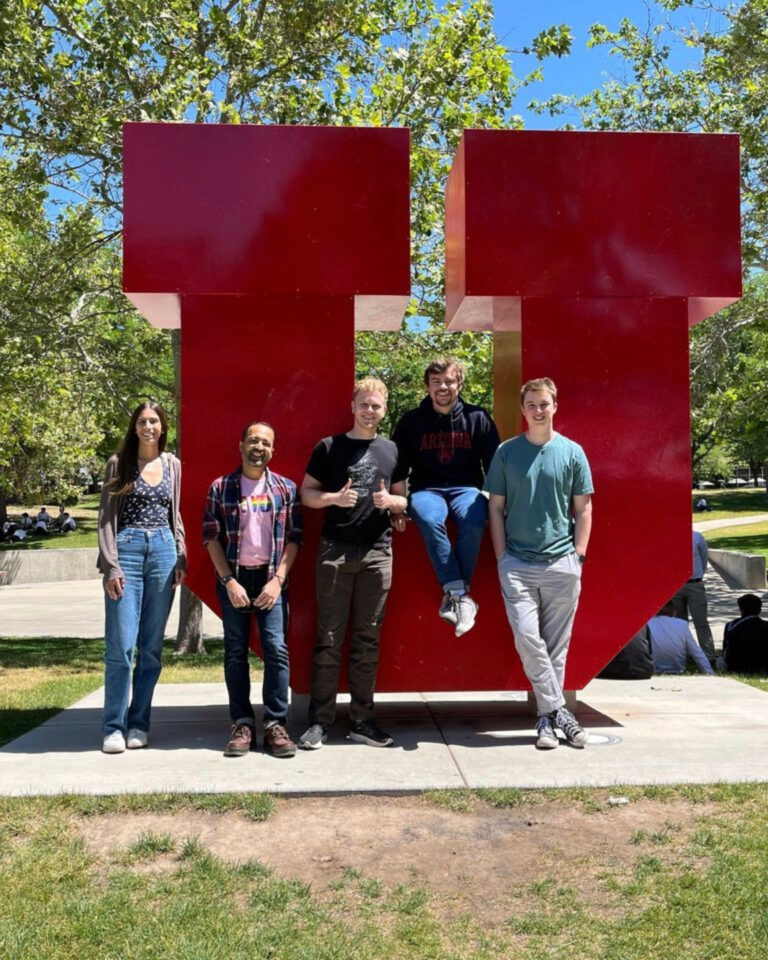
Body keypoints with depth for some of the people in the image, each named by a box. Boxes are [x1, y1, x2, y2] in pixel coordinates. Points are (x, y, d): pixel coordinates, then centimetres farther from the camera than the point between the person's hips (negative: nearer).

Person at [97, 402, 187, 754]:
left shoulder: (172, 465, 12)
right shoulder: (118, 464, 3)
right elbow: (107, 517, 0)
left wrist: (181, 558, 8)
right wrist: (111, 565, -10)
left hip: (163, 551, 3)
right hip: (127, 549, -3)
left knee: (152, 646, 5)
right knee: (121, 644, -6)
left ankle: (138, 723, 14)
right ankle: (114, 726, 5)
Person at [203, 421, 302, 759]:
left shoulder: (286, 488, 5)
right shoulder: (221, 488, 4)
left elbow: (294, 538, 3)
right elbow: (211, 537, 0)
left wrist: (277, 580, -7)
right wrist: (230, 581, -8)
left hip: (271, 578, 0)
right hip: (233, 578, 0)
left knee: (276, 649, -8)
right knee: (235, 653, 4)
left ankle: (275, 724, -1)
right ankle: (242, 725, 10)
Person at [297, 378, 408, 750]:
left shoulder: (392, 451, 12)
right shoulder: (329, 447, 4)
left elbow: (403, 499, 17)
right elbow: (306, 493, 5)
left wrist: (391, 501, -6)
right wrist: (334, 498, -15)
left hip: (378, 552, 3)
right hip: (335, 550, -2)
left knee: (368, 639, 7)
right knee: (329, 638, 0)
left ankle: (362, 720, 15)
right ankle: (320, 720, 7)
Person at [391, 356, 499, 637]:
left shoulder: (478, 419, 8)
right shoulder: (411, 421, 7)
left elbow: (494, 466, 8)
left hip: (467, 488, 0)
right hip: (426, 490, 0)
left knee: (473, 521, -36)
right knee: (429, 520, -37)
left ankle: (454, 595, -28)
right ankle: (461, 594, -35)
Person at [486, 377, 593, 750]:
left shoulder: (572, 452, 4)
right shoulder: (507, 452, 4)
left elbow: (584, 509, 7)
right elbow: (496, 507, 6)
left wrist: (579, 555, -1)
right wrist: (502, 558, 0)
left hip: (561, 564, 1)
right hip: (517, 564, 0)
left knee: (556, 645, 5)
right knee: (526, 635, -12)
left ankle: (547, 717, 17)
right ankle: (558, 710, 1)